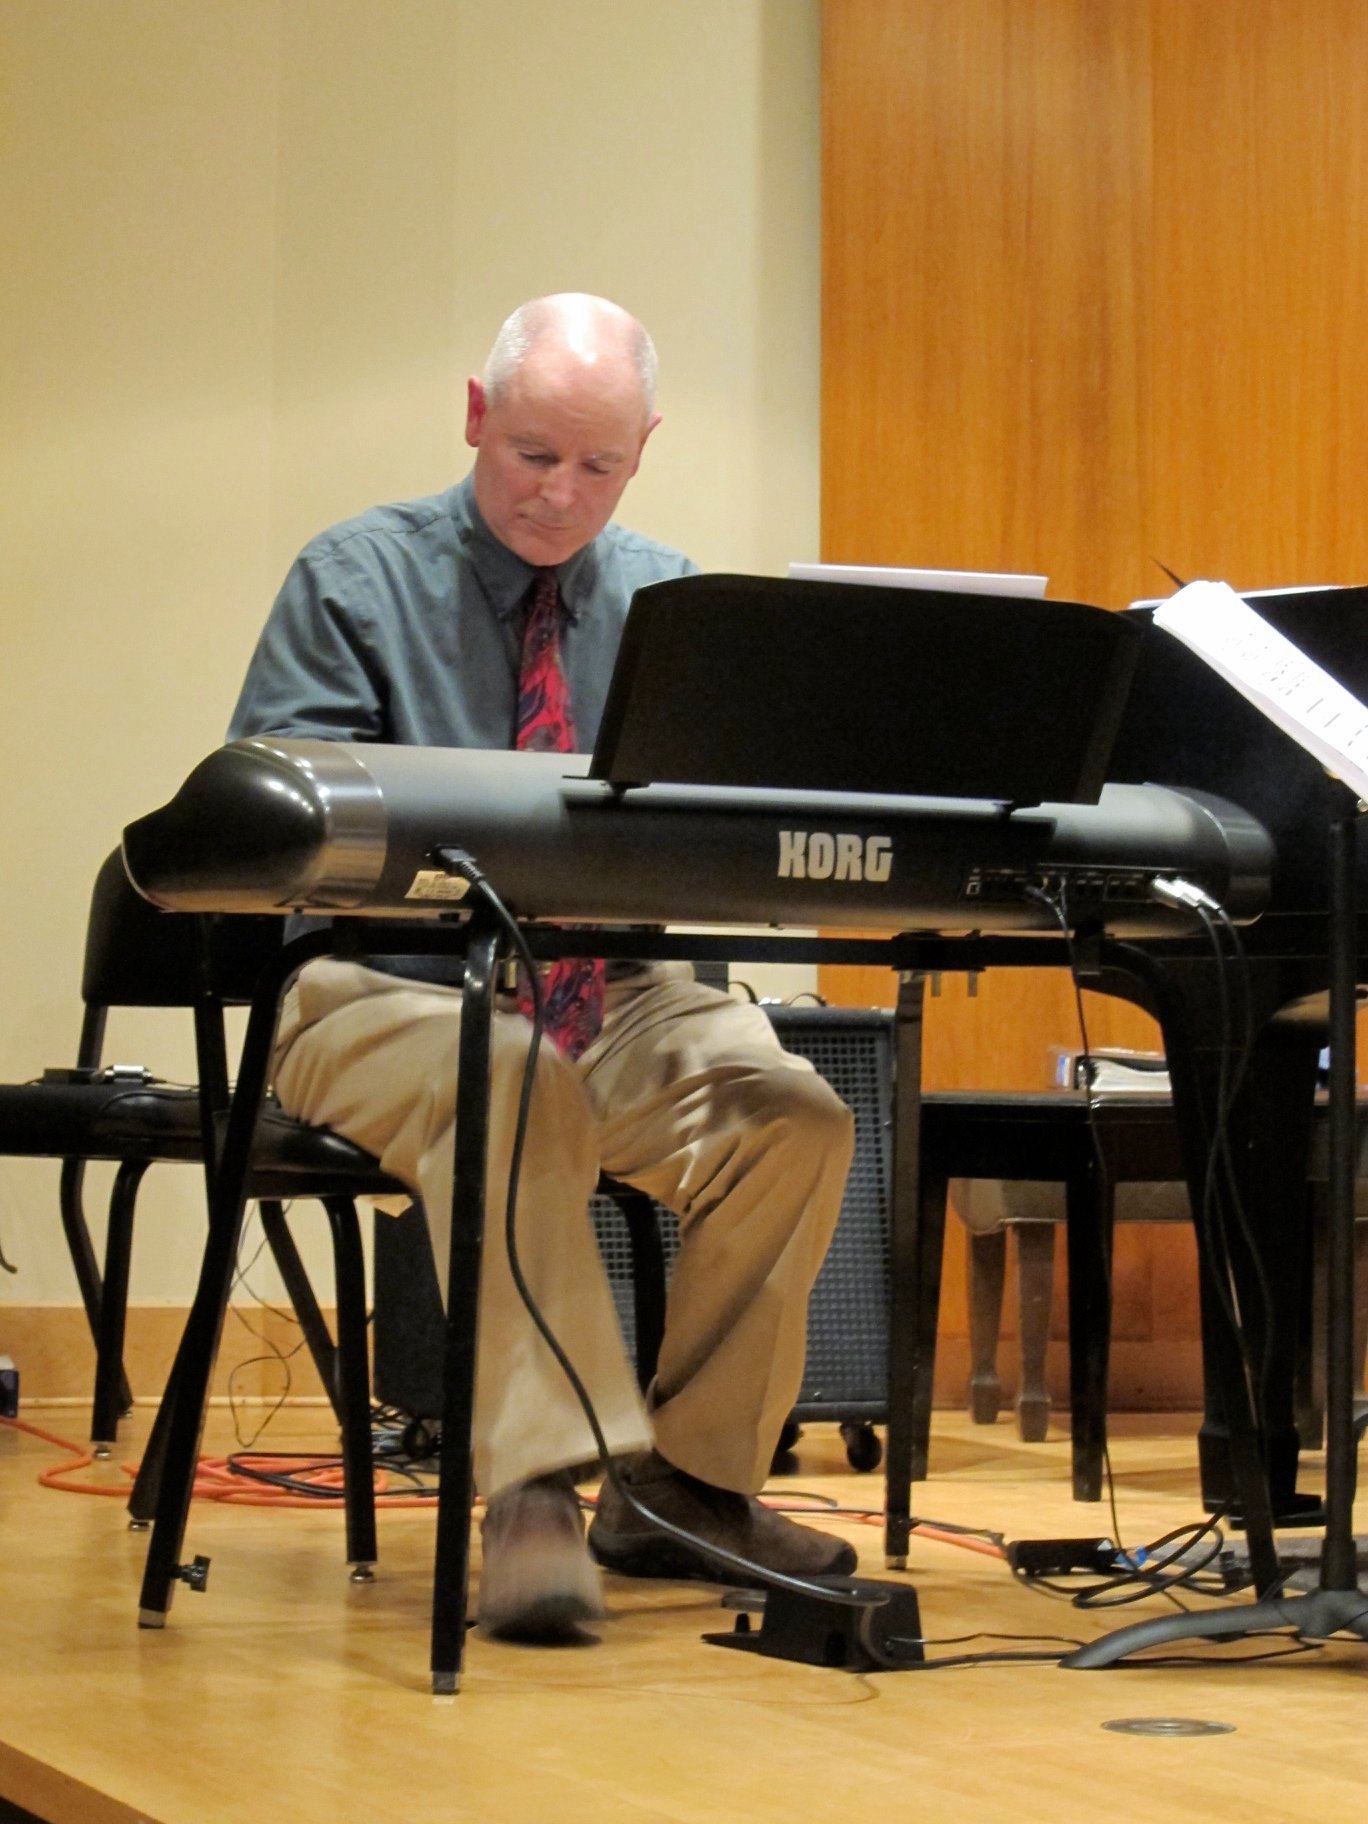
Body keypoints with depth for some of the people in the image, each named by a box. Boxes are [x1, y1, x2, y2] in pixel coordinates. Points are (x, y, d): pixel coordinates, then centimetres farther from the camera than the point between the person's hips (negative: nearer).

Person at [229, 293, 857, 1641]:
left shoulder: (673, 604, 13)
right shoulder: (357, 579, 3)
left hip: (615, 991, 4)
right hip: (387, 991, -4)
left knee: (792, 1113, -24)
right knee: (516, 1079, -38)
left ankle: (687, 1478, -9)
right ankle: (535, 1492, -37)